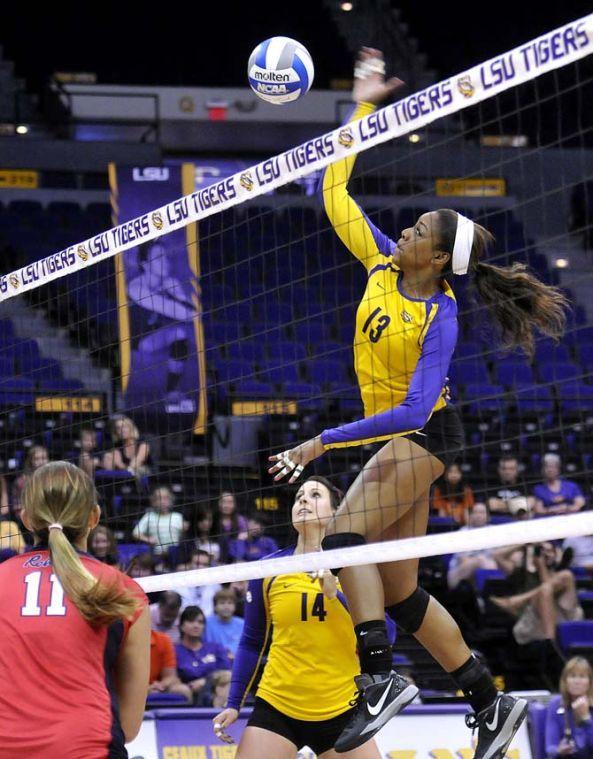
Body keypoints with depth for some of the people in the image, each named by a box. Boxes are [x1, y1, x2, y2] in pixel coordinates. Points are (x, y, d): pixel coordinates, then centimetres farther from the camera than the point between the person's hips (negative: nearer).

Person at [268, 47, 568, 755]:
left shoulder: (439, 318, -20)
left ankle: (379, 676, -28)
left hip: (420, 435, -8)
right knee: (399, 590, 5)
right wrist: (362, 107, 2)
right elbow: (335, 194, 5)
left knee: (345, 535, -24)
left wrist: (323, 442, -28)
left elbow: (413, 409, -27)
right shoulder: (382, 265, -1)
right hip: (399, 438, 8)